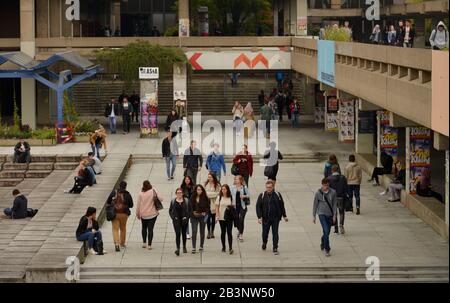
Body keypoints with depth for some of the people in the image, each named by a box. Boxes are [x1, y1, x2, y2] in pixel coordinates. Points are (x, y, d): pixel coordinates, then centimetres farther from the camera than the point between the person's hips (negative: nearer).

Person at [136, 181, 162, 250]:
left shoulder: (141, 194, -7)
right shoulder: (153, 192, -11)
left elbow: (138, 205, -1)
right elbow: (160, 199, -11)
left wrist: (138, 214, 11)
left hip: (143, 215, 1)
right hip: (152, 214, -1)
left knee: (144, 228, 20)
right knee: (150, 229, 1)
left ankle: (144, 243, 23)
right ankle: (149, 245, -2)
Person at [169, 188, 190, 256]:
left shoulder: (186, 201, 0)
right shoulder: (173, 201, 1)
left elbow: (189, 210, 3)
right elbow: (170, 211, 8)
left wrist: (187, 217, -9)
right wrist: (173, 217, -6)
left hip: (184, 220, 1)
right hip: (176, 221, -1)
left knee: (184, 234, 13)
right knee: (177, 234, -12)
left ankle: (184, 247, 30)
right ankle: (178, 248, -16)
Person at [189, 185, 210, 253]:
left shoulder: (205, 198, -2)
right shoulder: (192, 198, 0)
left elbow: (208, 207, 3)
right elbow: (190, 207, 4)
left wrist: (205, 213, -11)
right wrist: (193, 213, -10)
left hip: (202, 217, 0)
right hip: (194, 217, 0)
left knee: (202, 232, 10)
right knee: (194, 232, -8)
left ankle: (201, 246, 22)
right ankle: (193, 247, -7)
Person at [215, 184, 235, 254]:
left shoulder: (231, 197, 1)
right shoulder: (219, 197, 3)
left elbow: (233, 206, 10)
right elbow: (217, 207, 2)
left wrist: (231, 208, -12)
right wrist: (217, 216, -6)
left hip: (229, 218, -1)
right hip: (221, 218, 1)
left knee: (229, 232, -8)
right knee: (223, 232, 9)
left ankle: (230, 248, -10)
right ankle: (223, 247, 21)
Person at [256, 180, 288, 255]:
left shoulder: (277, 195, -1)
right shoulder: (262, 196, -4)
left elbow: (282, 206, 9)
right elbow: (258, 207, -3)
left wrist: (284, 216, 14)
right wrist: (259, 217, -13)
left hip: (275, 218, 0)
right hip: (265, 218, 0)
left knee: (275, 233, -2)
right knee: (265, 233, 11)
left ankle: (275, 248, 6)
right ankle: (264, 243, 40)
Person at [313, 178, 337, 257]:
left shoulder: (333, 192, -3)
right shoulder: (318, 193, -6)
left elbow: (335, 204, 2)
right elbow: (315, 205, 3)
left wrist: (334, 215, -2)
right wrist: (314, 216, 5)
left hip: (330, 215, 3)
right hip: (322, 214, -3)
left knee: (327, 232, 12)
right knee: (326, 231, -16)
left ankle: (322, 246, 37)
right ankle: (327, 249, -9)